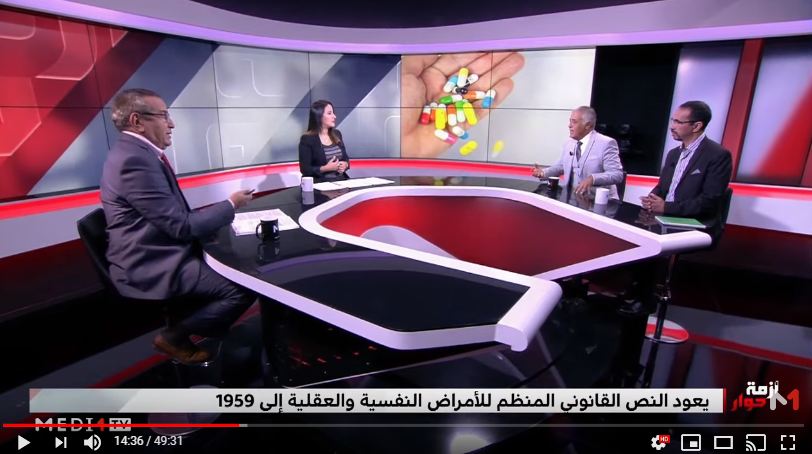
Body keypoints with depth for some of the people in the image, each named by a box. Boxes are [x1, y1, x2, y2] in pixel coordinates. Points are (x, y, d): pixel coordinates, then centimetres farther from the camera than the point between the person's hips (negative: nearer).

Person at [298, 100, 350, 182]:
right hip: (320, 183, -5)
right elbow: (305, 169, -9)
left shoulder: (337, 134, 11)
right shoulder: (307, 139, -7)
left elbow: (346, 158, 18)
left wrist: (345, 165, -4)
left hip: (341, 181, 5)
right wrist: (326, 168, -20)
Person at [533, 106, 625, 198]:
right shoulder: (569, 143, 11)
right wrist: (544, 172, 2)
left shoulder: (606, 143, -8)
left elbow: (617, 174, -14)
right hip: (572, 197, 5)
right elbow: (560, 166, 22)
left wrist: (592, 179, -30)